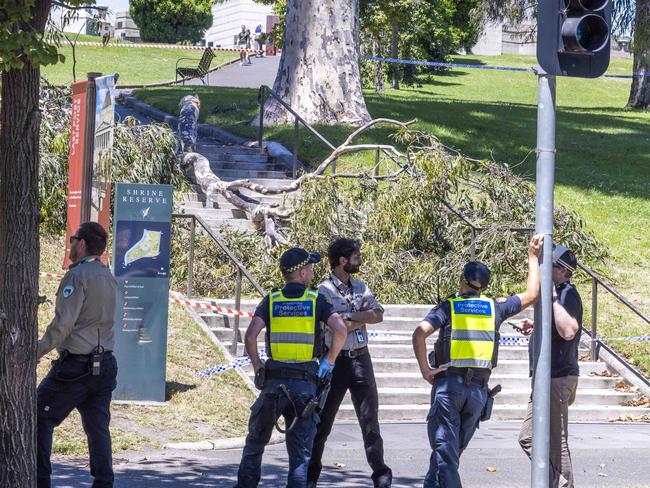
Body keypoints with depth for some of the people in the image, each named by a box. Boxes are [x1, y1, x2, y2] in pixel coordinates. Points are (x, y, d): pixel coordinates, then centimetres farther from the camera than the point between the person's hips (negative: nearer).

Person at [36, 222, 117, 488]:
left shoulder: (77, 276, -13)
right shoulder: (108, 277, 11)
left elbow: (63, 324, -19)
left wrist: (36, 352, -14)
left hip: (75, 365, -7)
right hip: (105, 364, 7)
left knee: (40, 419, 4)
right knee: (98, 427, 9)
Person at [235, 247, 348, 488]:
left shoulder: (271, 300, 4)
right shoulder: (316, 300, 2)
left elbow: (250, 336, -7)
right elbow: (340, 330, -12)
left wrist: (257, 366, 6)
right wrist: (329, 361, 0)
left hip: (273, 380, 1)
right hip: (306, 383, -1)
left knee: (255, 442, 17)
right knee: (300, 451, 4)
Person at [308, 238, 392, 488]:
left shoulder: (361, 287, 11)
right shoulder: (324, 290, -6)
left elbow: (378, 315, -4)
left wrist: (349, 316, -13)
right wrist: (363, 315, -8)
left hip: (361, 358, 4)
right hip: (336, 360, -4)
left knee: (369, 418, 4)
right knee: (323, 420, 3)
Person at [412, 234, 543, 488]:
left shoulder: (447, 307, 1)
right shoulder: (494, 307, 8)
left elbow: (419, 334, -15)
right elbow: (531, 294, 19)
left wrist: (425, 370, -7)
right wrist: (533, 257, 28)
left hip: (448, 384, -3)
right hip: (479, 389, 3)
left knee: (444, 448, -4)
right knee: (454, 448, 16)